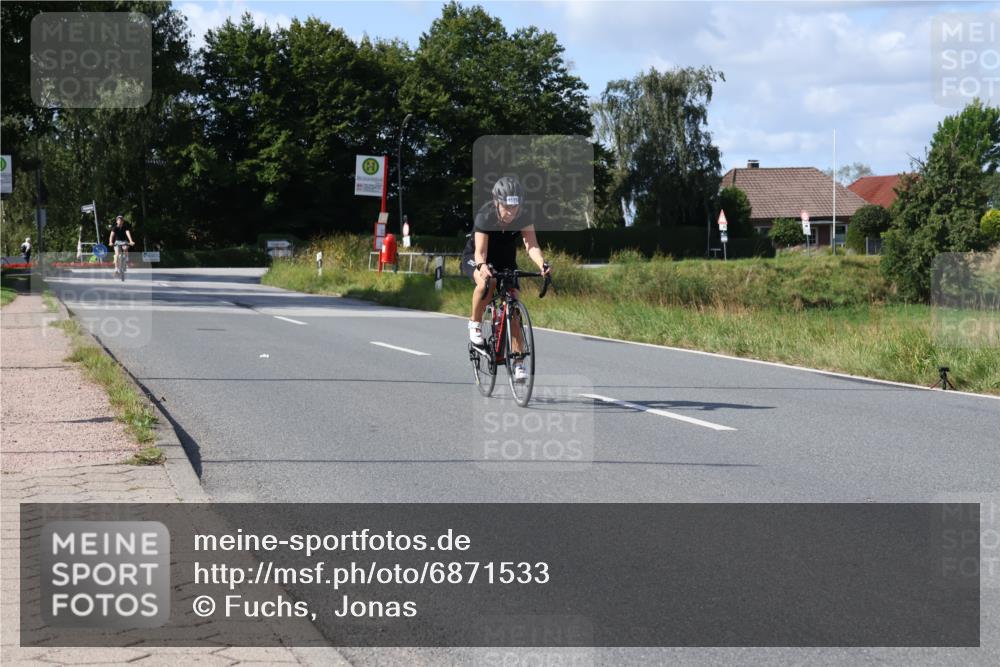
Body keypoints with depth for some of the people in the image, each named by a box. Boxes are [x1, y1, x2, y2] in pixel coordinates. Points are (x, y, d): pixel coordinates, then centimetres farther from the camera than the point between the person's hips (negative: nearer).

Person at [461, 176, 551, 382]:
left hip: (505, 262, 3)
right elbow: (480, 251, -39)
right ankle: (475, 324, -14)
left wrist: (542, 264, -54)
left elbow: (531, 245, -33)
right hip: (475, 259, -3)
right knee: (486, 283, -38)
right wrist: (482, 267, -61)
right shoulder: (485, 217, -31)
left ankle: (518, 362, -8)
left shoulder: (523, 219, -22)